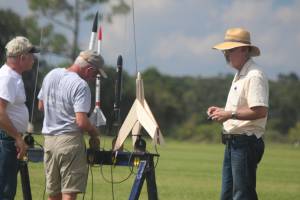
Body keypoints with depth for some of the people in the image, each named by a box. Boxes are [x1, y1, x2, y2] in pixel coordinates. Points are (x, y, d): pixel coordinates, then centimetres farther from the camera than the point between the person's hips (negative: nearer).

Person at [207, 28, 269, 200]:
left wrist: (230, 114, -21)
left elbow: (260, 111, -24)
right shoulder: (239, 75, 18)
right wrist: (222, 111, 10)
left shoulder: (254, 76, -15)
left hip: (246, 143, -11)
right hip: (233, 143, 11)